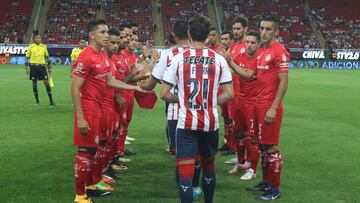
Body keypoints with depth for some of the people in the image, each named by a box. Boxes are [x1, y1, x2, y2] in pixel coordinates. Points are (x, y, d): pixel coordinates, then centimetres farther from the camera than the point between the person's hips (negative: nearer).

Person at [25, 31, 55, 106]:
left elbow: (47, 57, 13)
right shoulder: (30, 47, 0)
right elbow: (27, 58, 4)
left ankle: (51, 101, -1)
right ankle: (37, 101, 15)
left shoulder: (44, 46, 6)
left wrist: (49, 67, 11)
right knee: (34, 83, 4)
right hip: (33, 66, -1)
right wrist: (26, 68, -1)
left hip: (42, 66, 1)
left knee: (46, 82, -4)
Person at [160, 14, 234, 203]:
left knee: (185, 170, 1)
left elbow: (164, 94, -5)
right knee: (208, 165, 23)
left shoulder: (178, 59, -4)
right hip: (211, 123, 3)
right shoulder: (219, 59, 0)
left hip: (186, 124, -3)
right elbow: (229, 94, -1)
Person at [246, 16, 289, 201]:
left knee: (271, 147, -2)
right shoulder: (262, 52, 14)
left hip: (270, 107, -9)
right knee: (263, 145, 14)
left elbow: (283, 83, -17)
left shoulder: (279, 52, -12)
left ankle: (275, 189, 8)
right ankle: (266, 182, 26)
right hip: (259, 104, 9)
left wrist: (273, 108, -20)